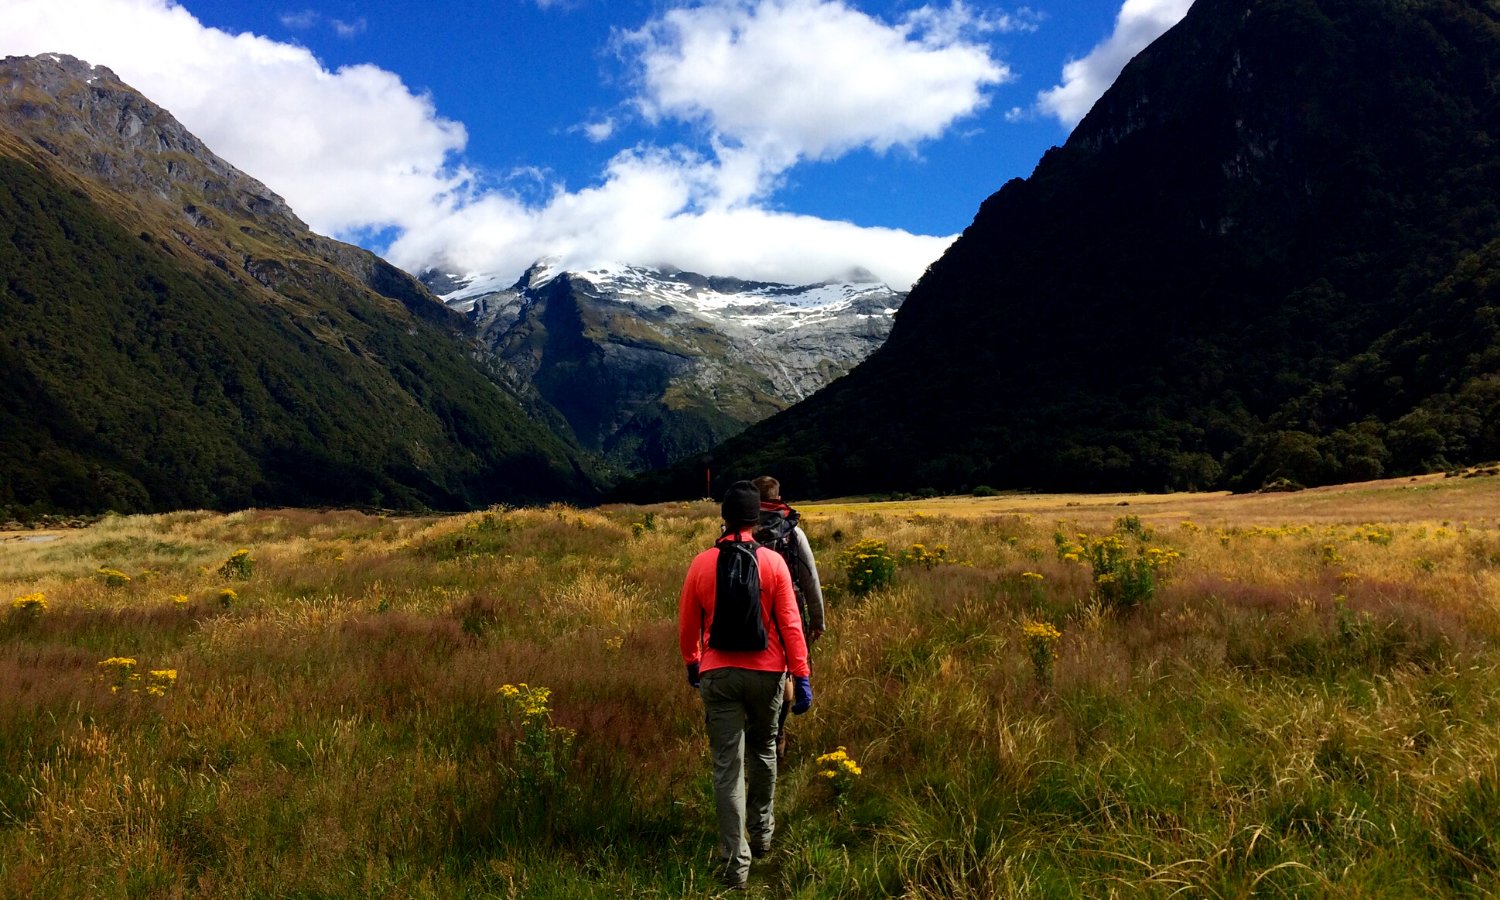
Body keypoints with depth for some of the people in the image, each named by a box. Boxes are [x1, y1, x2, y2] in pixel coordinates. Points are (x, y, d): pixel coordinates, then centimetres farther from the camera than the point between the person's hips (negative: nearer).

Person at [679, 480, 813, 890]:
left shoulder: (702, 564, -4)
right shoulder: (773, 563, -8)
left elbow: (687, 624, 5)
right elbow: (790, 624, -8)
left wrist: (692, 664, 22)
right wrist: (802, 677, -1)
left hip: (718, 675, 0)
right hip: (766, 673, 1)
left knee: (727, 766, 3)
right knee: (763, 750, 24)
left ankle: (736, 863, 1)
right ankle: (762, 832, 39)